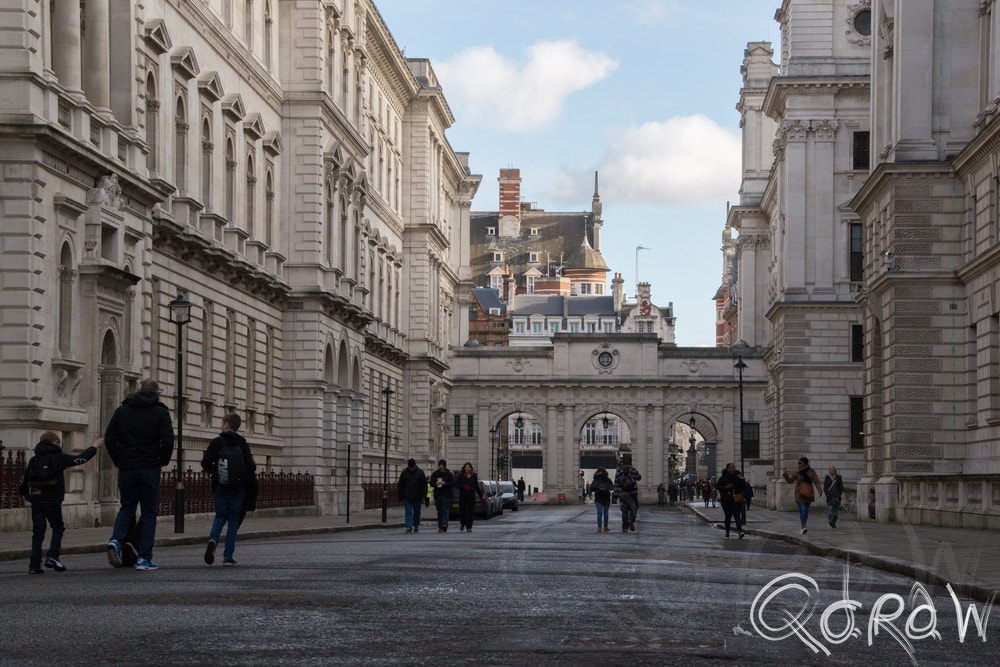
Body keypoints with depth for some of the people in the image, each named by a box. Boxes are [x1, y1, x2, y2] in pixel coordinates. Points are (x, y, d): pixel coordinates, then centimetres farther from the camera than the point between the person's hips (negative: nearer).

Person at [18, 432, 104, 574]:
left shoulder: (33, 460, 10)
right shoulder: (59, 458, -2)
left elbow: (23, 482, 11)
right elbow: (81, 458, 3)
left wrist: (27, 495, 29)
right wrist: (94, 447, 17)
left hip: (36, 502, 4)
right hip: (53, 501, -4)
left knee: (38, 533, 6)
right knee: (58, 528, 12)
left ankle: (34, 565, 1)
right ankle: (52, 556, -5)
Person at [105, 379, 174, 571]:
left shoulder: (122, 410, 7)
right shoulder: (161, 413, -2)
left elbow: (109, 439, 4)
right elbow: (167, 441, -12)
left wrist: (118, 461, 12)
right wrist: (162, 461, 4)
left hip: (126, 469, 3)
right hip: (150, 469, -3)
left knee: (127, 507, 15)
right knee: (148, 512, 5)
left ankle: (116, 540, -11)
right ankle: (144, 558, 1)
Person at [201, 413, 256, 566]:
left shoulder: (216, 443, -3)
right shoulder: (242, 444, 0)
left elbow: (205, 464, -6)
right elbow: (251, 466, -5)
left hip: (220, 486, 0)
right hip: (238, 488, 0)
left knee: (220, 516, 13)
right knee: (233, 520, 7)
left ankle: (213, 539, -18)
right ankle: (228, 556, 3)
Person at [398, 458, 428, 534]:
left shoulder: (420, 472, -1)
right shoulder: (404, 473, 1)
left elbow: (424, 485, 2)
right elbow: (400, 485, 6)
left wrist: (424, 496, -4)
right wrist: (401, 496, 3)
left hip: (417, 497, 0)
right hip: (407, 497, 0)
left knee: (417, 512, 9)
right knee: (408, 512, -8)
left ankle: (416, 526, 23)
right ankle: (409, 527, -14)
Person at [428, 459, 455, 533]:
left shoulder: (449, 474, 2)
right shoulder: (435, 474, 10)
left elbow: (453, 484, -1)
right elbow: (431, 483, 12)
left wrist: (445, 483, -17)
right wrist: (435, 483, -10)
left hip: (446, 495, -3)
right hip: (438, 495, 3)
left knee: (445, 510, -16)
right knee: (439, 512, 3)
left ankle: (445, 524, -28)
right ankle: (440, 527, 5)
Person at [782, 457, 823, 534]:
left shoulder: (811, 472, -1)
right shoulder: (798, 473, 7)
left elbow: (816, 482, -9)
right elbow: (790, 480, 11)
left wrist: (820, 490, -24)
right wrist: (785, 473, -1)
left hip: (808, 494, 0)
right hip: (800, 494, 0)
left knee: (806, 510, 9)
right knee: (802, 510, -14)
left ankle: (803, 527, 25)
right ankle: (804, 528, -23)